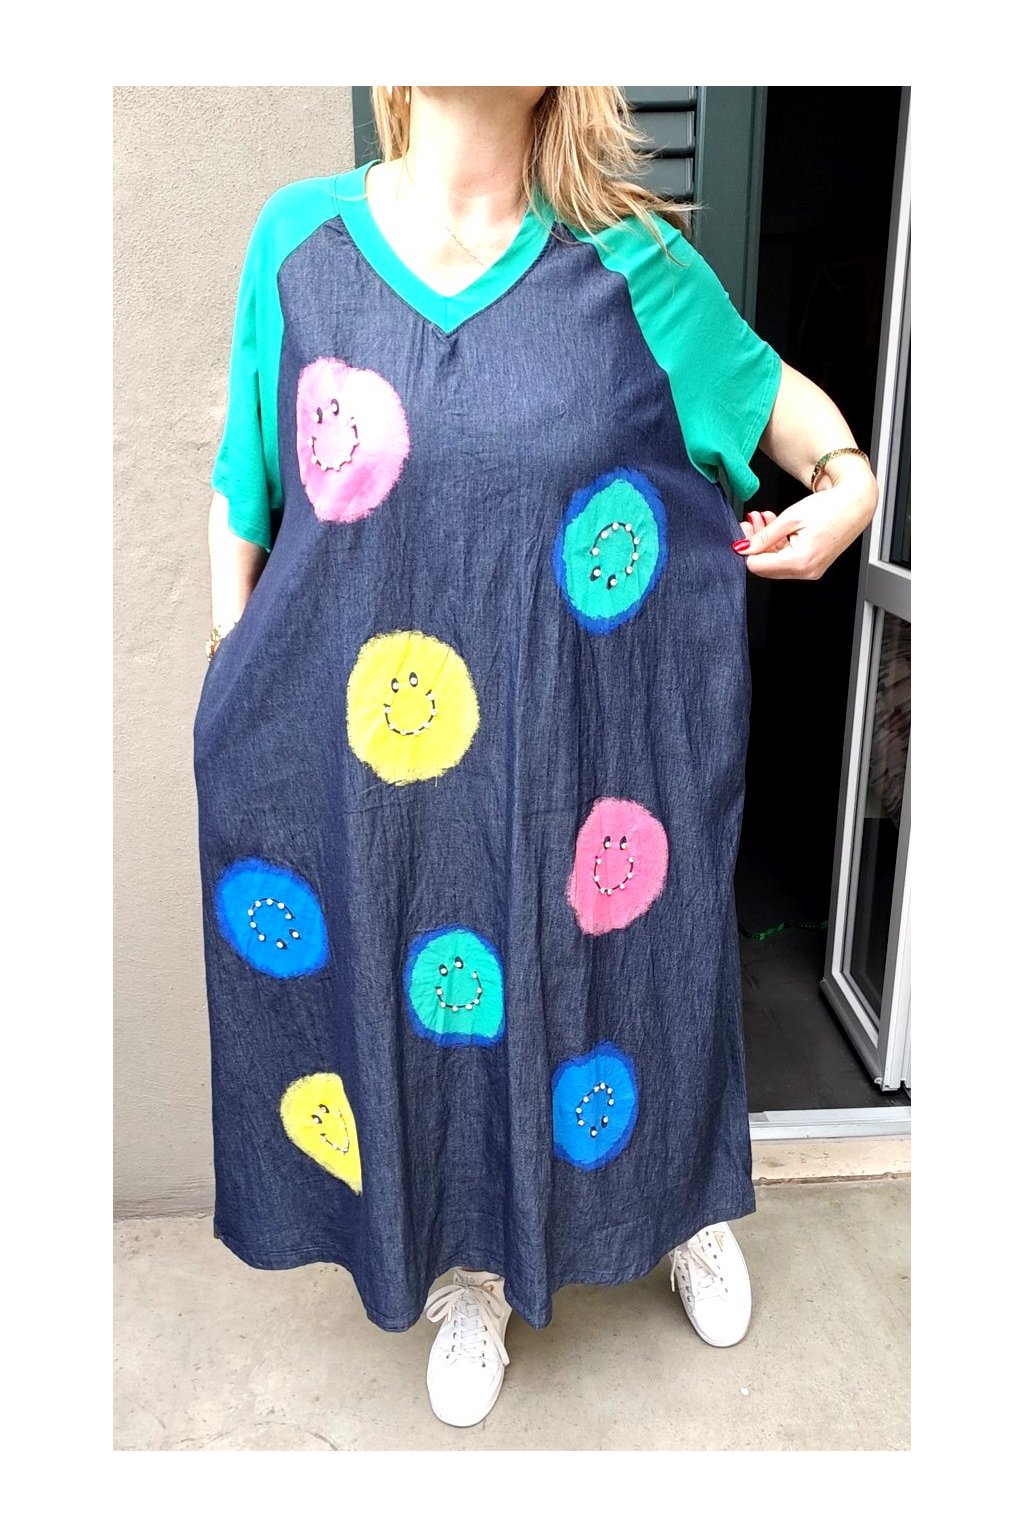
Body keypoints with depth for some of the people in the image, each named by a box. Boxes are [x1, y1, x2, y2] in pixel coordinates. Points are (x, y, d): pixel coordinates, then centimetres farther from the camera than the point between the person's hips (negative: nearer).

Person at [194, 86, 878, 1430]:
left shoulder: (627, 263, -4)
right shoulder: (299, 240, 0)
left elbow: (769, 386, 11)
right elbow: (246, 488, 6)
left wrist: (847, 475, -8)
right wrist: (235, 686, 4)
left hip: (599, 741, 0)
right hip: (365, 763, 1)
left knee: (618, 966, 18)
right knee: (432, 1001, 16)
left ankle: (688, 1211, 53)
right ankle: (477, 1271, 48)